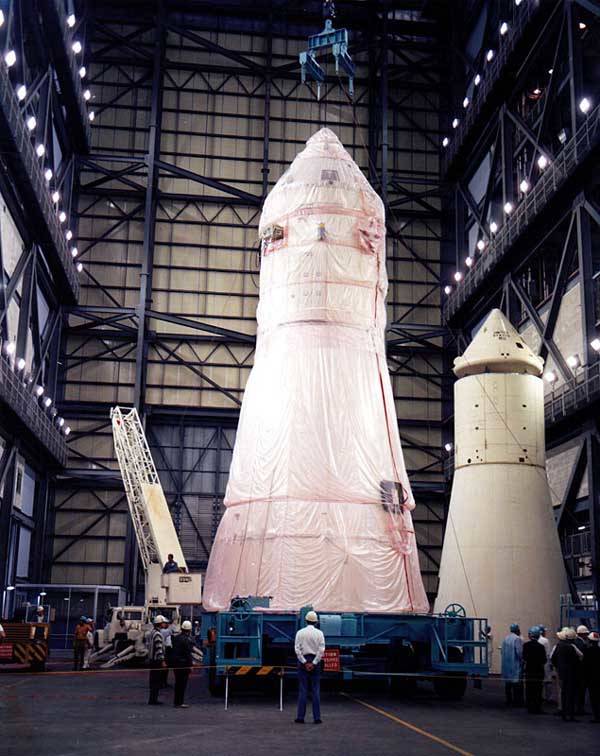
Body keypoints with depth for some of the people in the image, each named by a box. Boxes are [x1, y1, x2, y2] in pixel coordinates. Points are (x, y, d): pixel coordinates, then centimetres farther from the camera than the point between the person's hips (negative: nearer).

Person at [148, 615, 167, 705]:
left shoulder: (152, 632, 13)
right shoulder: (157, 634, -18)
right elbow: (159, 649, -23)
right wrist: (162, 661, -21)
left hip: (152, 659, 10)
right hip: (157, 660, -10)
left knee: (153, 680, 15)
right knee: (156, 681, -5)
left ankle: (153, 699, 21)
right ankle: (152, 700, -2)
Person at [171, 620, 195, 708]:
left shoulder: (176, 638, 8)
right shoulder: (188, 640, -16)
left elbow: (173, 650, 14)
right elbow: (188, 654, -18)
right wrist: (190, 665, -13)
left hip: (175, 663, 8)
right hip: (184, 664, -8)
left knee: (178, 683, 17)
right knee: (183, 683, -1)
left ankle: (176, 702, 23)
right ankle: (180, 703, -1)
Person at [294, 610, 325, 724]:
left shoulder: (300, 632, 0)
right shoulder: (319, 633, -1)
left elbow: (297, 649, -7)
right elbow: (321, 650, -8)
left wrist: (305, 662, -6)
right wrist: (314, 663, -7)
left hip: (303, 661, 0)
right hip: (315, 661, 0)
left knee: (302, 690, 3)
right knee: (315, 690, 4)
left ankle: (300, 717, 2)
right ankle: (317, 718, 2)